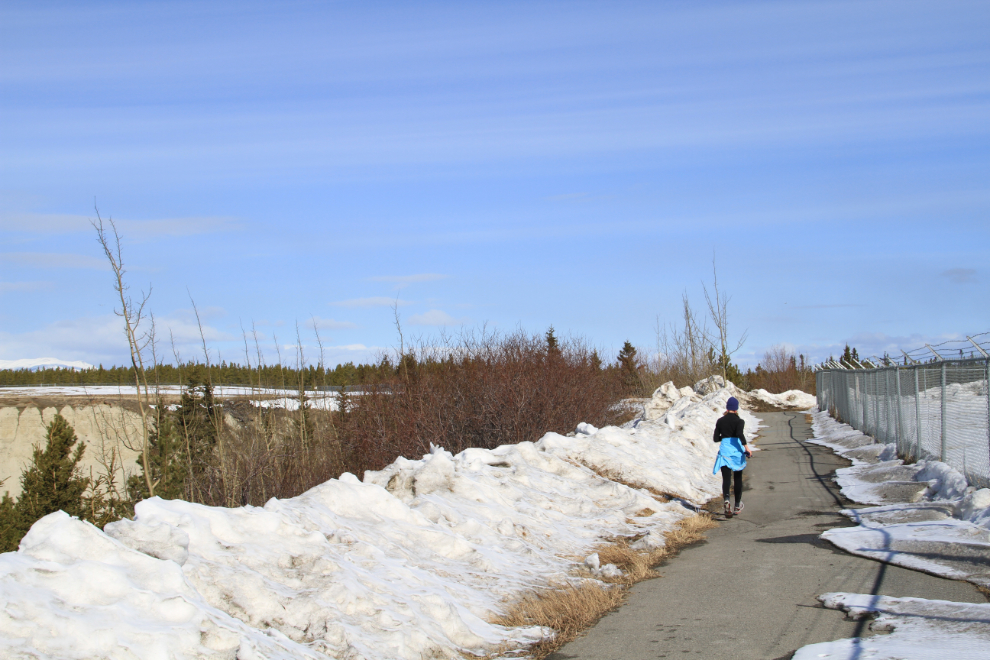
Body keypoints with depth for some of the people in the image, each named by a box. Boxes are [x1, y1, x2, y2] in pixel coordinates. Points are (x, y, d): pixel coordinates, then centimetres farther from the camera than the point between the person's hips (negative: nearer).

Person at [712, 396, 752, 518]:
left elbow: (716, 438, 6)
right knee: (738, 478, 15)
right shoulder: (739, 421, -5)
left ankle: (726, 499, -31)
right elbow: (740, 434, -24)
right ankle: (737, 505, 19)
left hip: (724, 451, 1)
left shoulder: (720, 421, 4)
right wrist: (746, 447, -20)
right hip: (737, 451, -1)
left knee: (726, 478, -2)